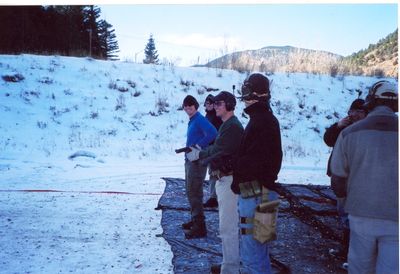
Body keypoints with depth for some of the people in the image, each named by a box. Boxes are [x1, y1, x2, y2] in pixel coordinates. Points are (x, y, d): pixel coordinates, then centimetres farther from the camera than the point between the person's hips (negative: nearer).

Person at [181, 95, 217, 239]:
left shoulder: (200, 119, -14)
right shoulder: (192, 120, 14)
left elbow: (212, 133, -29)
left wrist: (198, 146, -22)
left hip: (197, 161, -10)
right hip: (190, 160, 10)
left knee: (194, 193, -8)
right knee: (191, 191, 19)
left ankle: (200, 227, -3)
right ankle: (195, 220, 32)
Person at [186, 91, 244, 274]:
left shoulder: (233, 126, -15)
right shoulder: (227, 125, 18)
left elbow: (221, 153, -22)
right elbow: (216, 148, 17)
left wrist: (199, 155, -12)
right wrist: (200, 151, 3)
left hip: (229, 180, -11)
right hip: (224, 179, 11)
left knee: (227, 227, -7)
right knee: (230, 224, 18)